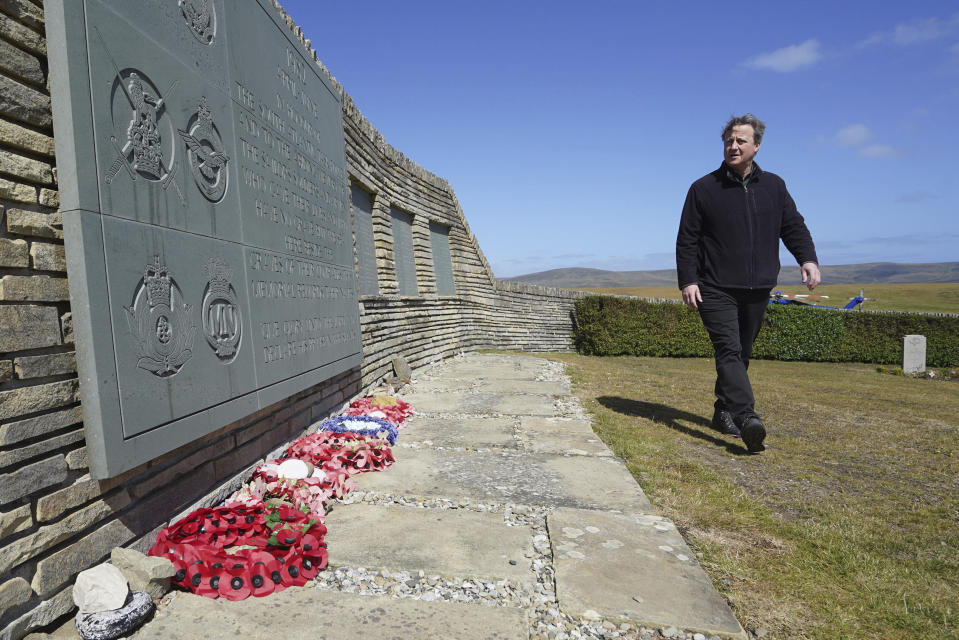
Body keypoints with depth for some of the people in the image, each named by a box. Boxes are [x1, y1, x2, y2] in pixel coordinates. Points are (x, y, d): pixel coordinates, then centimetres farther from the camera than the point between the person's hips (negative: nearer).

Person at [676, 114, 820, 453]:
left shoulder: (774, 186, 12)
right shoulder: (704, 189, 1)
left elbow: (794, 227, 13)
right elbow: (686, 240, 0)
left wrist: (808, 259, -6)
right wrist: (688, 280, -10)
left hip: (758, 290, 4)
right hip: (715, 290, -4)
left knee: (741, 354, 11)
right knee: (729, 351, -17)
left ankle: (724, 412, 25)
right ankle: (747, 418, -27)